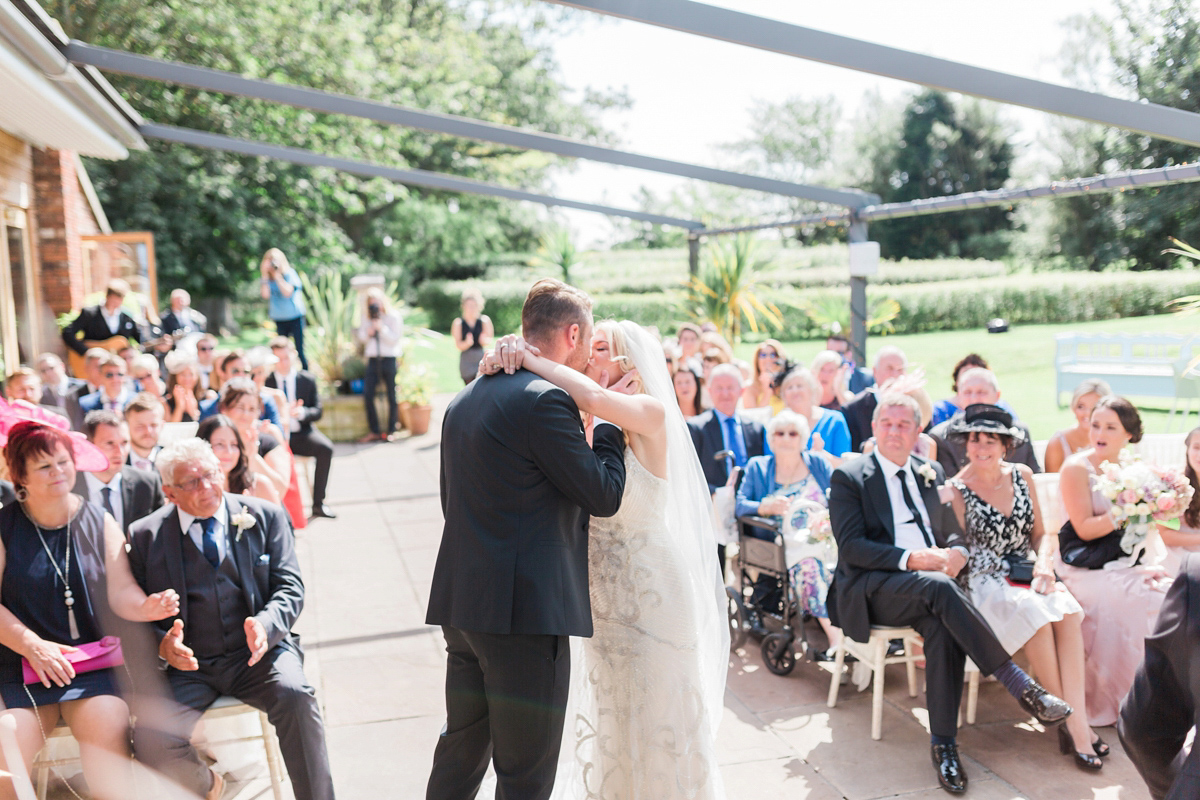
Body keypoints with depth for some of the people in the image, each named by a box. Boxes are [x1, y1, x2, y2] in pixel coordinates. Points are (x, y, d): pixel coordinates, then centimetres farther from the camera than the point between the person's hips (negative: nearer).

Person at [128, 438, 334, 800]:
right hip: (187, 666, 1)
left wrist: (266, 624, -19)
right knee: (149, 739, -23)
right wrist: (162, 644, -15)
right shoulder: (146, 535, 7)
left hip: (255, 654, -1)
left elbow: (290, 586, 3)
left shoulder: (264, 517, 6)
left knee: (295, 696, -31)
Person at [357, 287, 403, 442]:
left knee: (391, 396, 0)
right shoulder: (366, 317, 13)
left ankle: (391, 431, 9)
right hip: (373, 358, 4)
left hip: (389, 358, -4)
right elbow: (361, 337, 15)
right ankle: (374, 431, 5)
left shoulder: (393, 316, 0)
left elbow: (395, 339, -5)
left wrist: (382, 329, -15)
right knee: (367, 395, -5)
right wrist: (368, 333, -6)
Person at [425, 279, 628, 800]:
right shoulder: (546, 400, -15)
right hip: (525, 609, -9)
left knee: (460, 752, 21)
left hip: (461, 603, 9)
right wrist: (610, 422, 4)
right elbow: (604, 495, -9)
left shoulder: (465, 400, 14)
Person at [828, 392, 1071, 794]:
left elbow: (953, 532, 19)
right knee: (939, 589, -34)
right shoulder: (849, 477, 2)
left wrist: (956, 552, -7)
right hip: (873, 590, -4)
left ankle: (943, 742, -24)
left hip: (930, 585, 4)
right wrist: (909, 559, -19)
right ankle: (1020, 685, -31)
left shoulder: (931, 472, 19)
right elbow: (851, 548, -7)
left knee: (944, 626, -31)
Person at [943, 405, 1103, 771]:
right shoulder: (956, 489, -3)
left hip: (1027, 577, 4)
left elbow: (1041, 534, 12)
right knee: (1034, 612, -33)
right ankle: (1070, 723, -24)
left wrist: (1044, 564, -6)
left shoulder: (1022, 476, 10)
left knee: (1066, 610, -28)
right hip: (984, 582, -4)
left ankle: (1077, 719, -31)